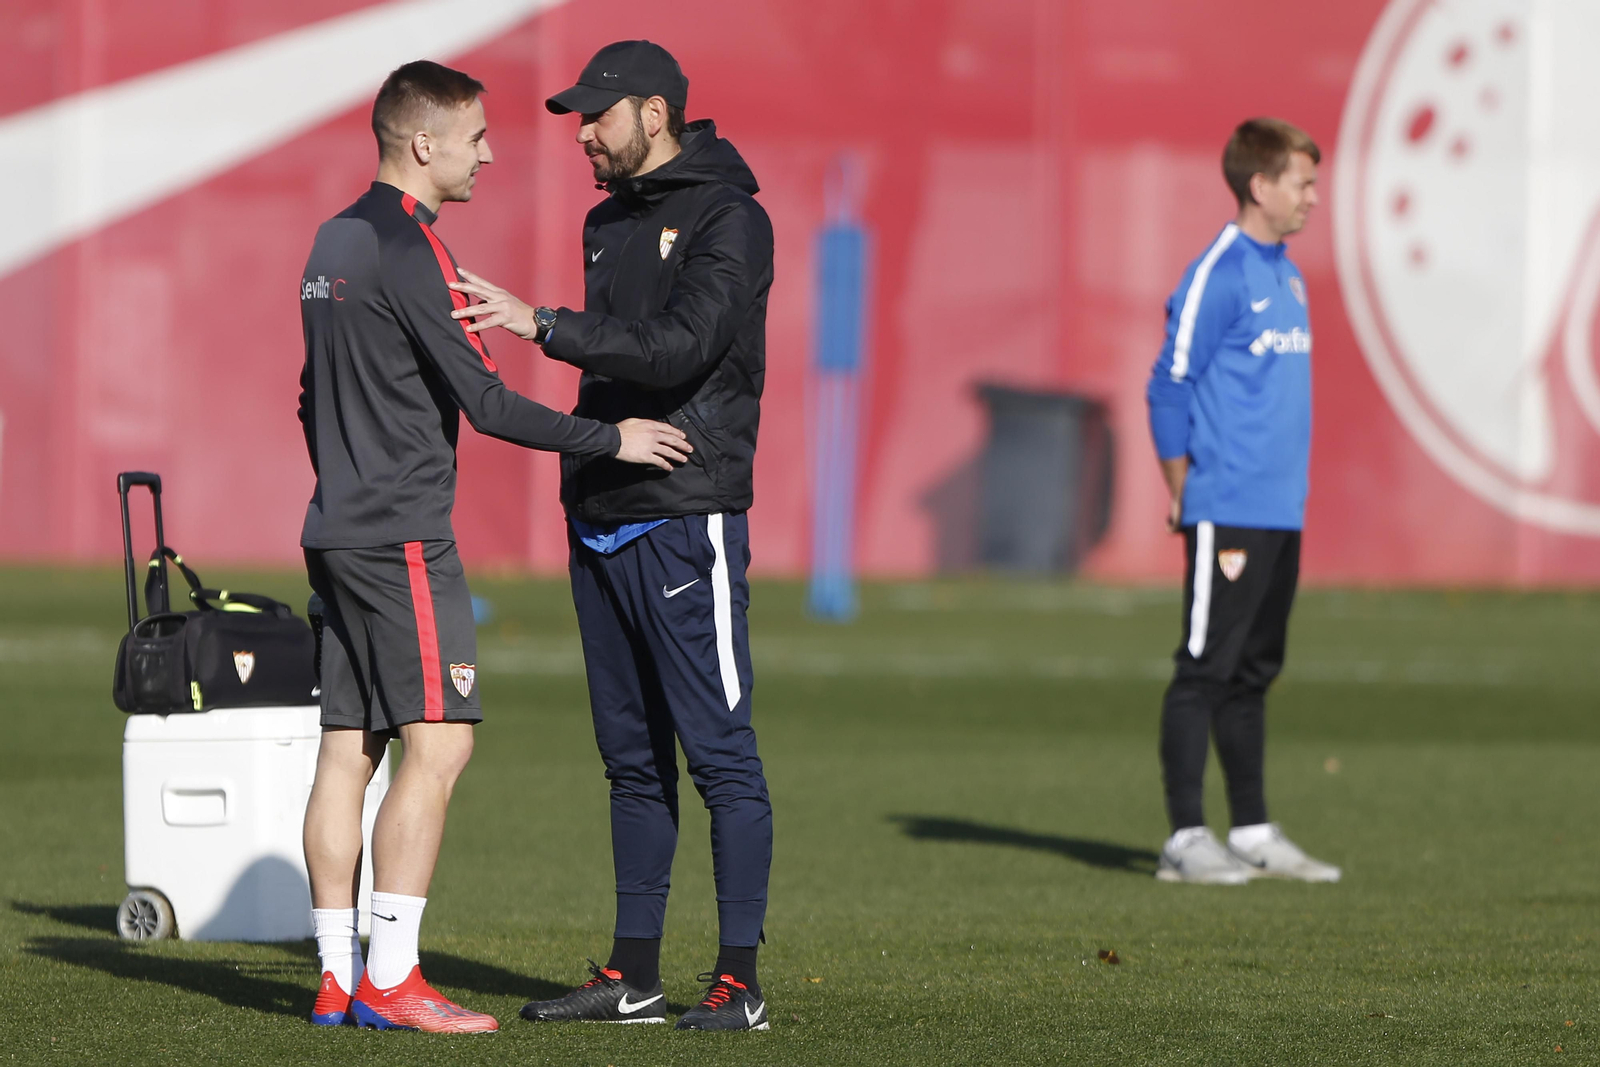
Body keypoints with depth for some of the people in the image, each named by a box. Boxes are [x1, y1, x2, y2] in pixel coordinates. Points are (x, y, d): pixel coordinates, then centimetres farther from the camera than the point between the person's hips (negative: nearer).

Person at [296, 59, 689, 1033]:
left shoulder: (335, 242, 15)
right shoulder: (410, 250, -14)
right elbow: (487, 404, -16)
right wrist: (612, 439, -9)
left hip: (338, 537, 10)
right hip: (403, 537, -10)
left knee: (348, 749, 7)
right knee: (438, 742, -9)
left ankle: (339, 979, 7)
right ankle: (390, 979, -13)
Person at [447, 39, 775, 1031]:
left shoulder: (727, 218, -9)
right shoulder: (609, 222, 16)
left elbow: (679, 347, -22)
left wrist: (543, 325, -24)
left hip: (687, 520, -8)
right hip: (602, 521, 8)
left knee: (718, 751, -7)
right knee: (632, 755, 11)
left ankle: (740, 979, -6)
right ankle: (634, 976, 15)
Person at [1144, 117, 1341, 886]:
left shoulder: (1287, 276, 15)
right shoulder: (1217, 276, -11)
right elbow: (1169, 390, -10)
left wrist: (1290, 488, 16)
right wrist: (1188, 496, -8)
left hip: (1280, 511, 8)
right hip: (1228, 513, -8)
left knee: (1253, 674, 12)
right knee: (1205, 670, -4)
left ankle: (1253, 833, 17)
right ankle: (1185, 839, -2)